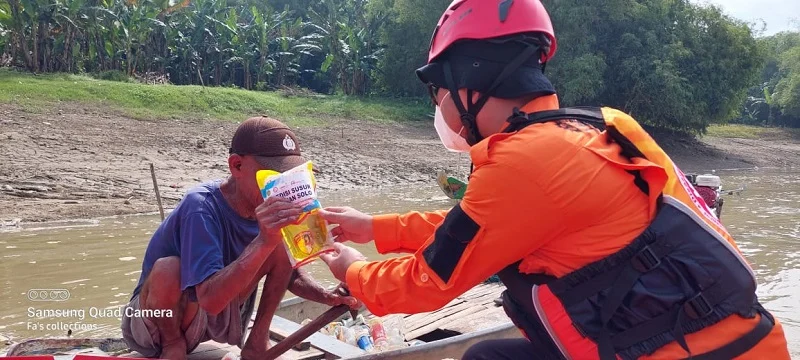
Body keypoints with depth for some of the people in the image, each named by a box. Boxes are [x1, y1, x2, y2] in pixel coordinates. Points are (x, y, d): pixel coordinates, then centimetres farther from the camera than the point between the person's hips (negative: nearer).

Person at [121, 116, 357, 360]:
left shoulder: (267, 208, -11)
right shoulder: (202, 206, -30)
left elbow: (290, 274, -1)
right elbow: (210, 299, -40)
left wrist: (328, 297, -20)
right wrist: (263, 241, -50)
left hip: (218, 317, 5)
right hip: (157, 319, -5)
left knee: (282, 243, -12)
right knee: (168, 268, -36)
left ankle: (257, 340, 1)